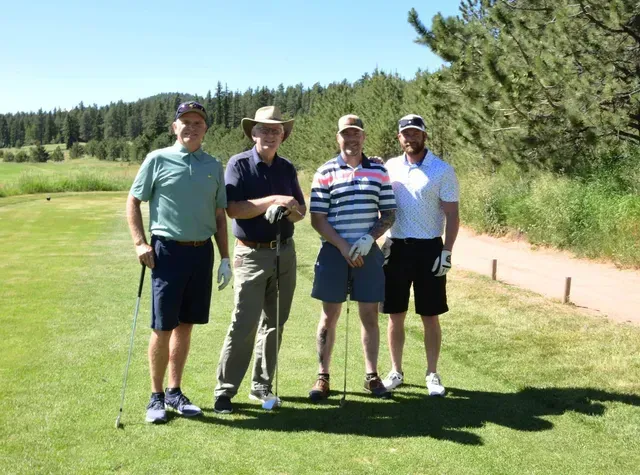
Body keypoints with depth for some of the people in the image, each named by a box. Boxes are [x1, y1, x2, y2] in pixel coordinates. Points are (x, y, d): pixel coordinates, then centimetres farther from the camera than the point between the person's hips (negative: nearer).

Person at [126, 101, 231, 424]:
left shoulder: (214, 166, 11)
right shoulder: (158, 160, 0)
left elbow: (220, 215, 14)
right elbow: (133, 201, 2)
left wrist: (225, 258, 10)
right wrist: (140, 243, -9)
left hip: (202, 251, 4)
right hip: (168, 251, -4)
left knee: (185, 325, 10)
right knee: (163, 327, -2)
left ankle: (175, 392, 22)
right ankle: (156, 396, 12)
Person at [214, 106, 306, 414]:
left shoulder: (287, 168, 10)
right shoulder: (239, 164, -5)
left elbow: (300, 211, 9)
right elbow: (233, 209, -16)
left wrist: (287, 211, -14)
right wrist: (274, 200, -21)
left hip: (285, 252, 5)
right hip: (252, 254, -5)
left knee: (275, 323, 10)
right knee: (244, 325, -8)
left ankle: (262, 385, 22)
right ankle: (225, 391, 2)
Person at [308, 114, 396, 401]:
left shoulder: (379, 172, 7)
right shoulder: (325, 173, 0)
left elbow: (389, 214, 7)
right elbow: (317, 219, -4)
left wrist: (369, 239, -10)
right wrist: (343, 247, -13)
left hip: (368, 253, 2)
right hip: (333, 253, -1)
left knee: (370, 316, 7)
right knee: (329, 317, 4)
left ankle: (372, 376, 19)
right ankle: (322, 377, 15)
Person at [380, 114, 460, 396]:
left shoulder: (442, 170, -4)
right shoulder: (390, 167, 5)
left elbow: (452, 215, -4)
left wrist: (447, 252, -11)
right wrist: (378, 244, 2)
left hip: (428, 249, -3)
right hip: (396, 248, 3)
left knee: (430, 316, 5)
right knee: (395, 315, 9)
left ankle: (432, 375, 19)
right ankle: (396, 371, 23)